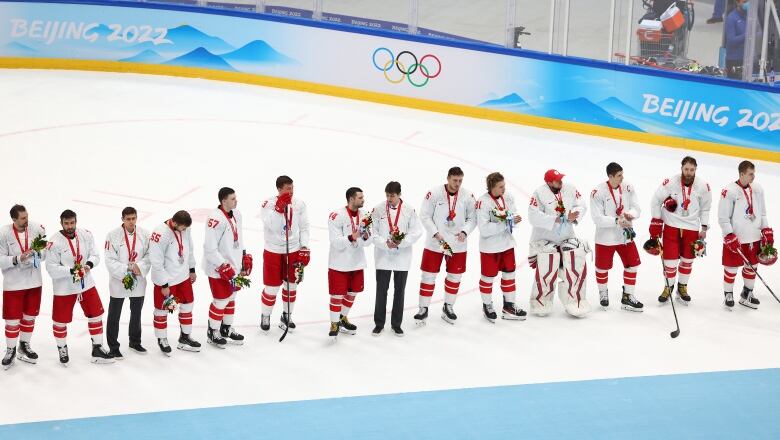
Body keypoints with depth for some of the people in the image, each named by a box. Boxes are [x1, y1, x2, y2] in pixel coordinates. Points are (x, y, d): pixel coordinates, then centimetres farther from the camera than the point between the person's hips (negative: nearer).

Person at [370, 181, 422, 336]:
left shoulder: (409, 211, -6)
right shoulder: (378, 210, -5)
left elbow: (417, 231, -5)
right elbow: (372, 232, -5)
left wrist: (401, 242, -17)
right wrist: (386, 243, -18)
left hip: (402, 258, 1)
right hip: (383, 258, 0)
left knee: (399, 291, 10)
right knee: (381, 291, 6)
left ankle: (396, 324, 23)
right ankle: (379, 323, 19)